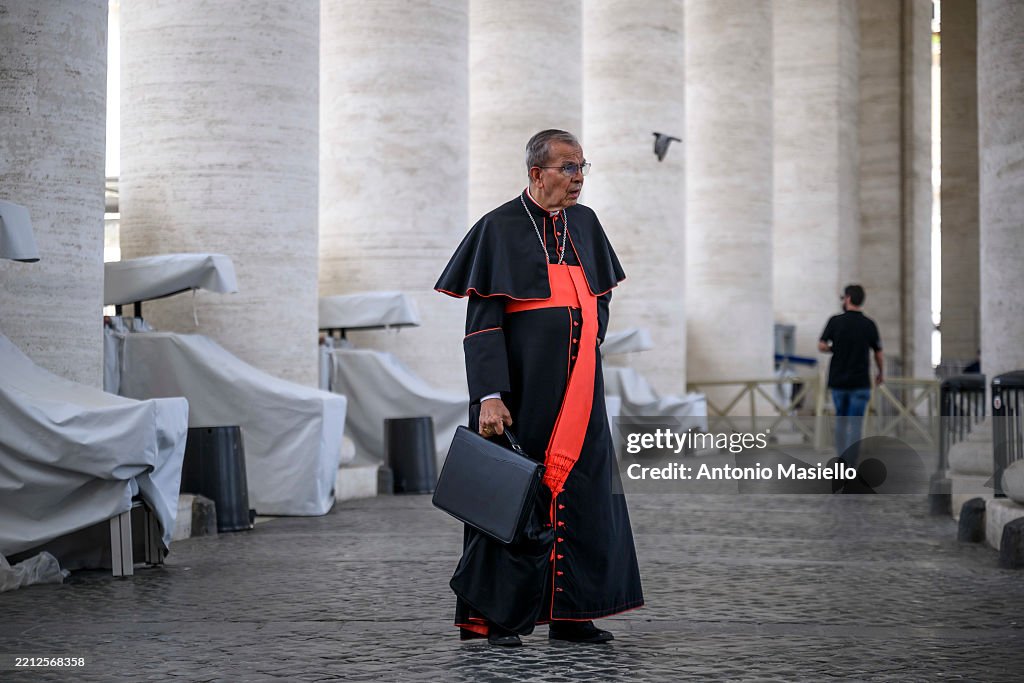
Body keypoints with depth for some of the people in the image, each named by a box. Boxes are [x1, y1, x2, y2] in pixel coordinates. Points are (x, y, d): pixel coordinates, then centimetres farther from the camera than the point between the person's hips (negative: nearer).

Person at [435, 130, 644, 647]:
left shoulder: (585, 224, 10)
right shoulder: (500, 228, -7)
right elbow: (483, 321, -12)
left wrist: (583, 347, 13)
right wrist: (490, 395, -20)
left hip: (578, 388, 6)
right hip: (523, 389, -6)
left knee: (580, 494, 5)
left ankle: (569, 614, 13)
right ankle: (497, 617, 7)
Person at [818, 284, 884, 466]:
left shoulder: (835, 321, -5)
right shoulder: (869, 324, -2)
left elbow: (821, 346, -6)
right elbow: (878, 353, 4)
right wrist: (881, 373, 21)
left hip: (838, 381, 1)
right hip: (860, 383, -1)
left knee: (840, 421, 18)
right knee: (855, 424, -1)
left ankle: (841, 460, 20)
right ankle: (850, 465, -9)